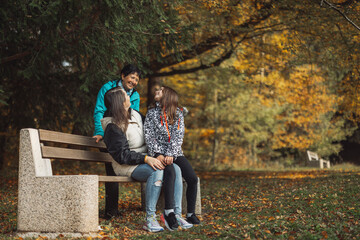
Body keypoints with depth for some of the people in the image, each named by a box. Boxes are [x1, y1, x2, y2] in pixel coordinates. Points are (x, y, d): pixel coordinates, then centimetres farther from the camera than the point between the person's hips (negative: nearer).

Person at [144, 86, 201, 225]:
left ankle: (191, 214, -9)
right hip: (159, 154, -1)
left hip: (175, 153, 1)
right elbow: (149, 136, 2)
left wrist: (171, 155, -16)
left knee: (193, 178, -20)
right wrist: (157, 154, -13)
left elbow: (178, 136, -1)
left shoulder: (178, 113, 10)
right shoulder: (151, 113, 11)